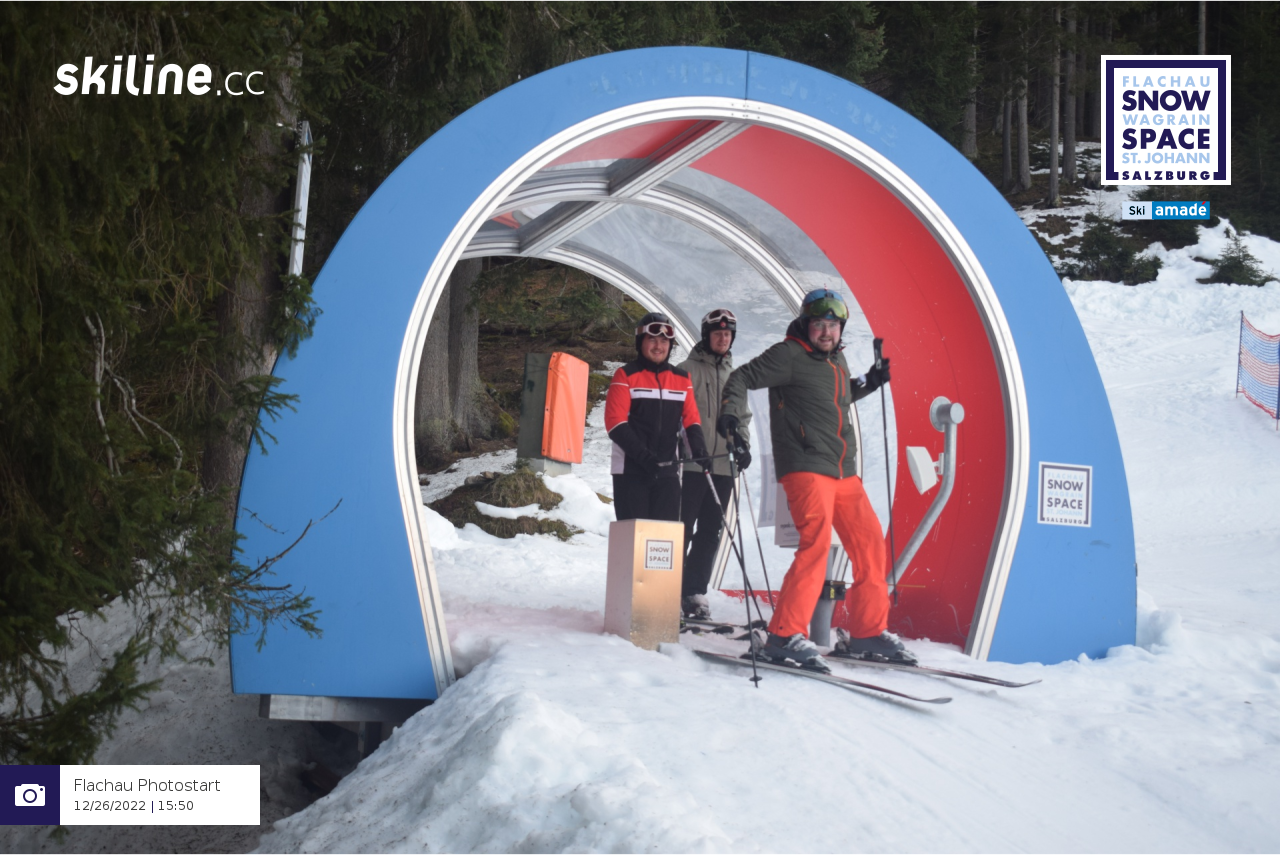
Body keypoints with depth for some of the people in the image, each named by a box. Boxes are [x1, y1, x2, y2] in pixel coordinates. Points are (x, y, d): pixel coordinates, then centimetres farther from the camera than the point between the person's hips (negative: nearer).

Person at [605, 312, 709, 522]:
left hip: (668, 471, 4)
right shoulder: (626, 375, -2)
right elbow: (615, 422, -10)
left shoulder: (682, 379, 11)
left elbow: (691, 418, 9)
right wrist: (643, 456, -21)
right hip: (631, 471, -4)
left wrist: (698, 445, -13)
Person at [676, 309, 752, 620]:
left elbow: (742, 414, 23)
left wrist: (742, 443, 8)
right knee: (683, 527, -5)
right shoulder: (689, 369, 0)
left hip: (723, 465, 5)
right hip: (693, 462, -5)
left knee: (710, 530, 6)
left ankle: (695, 592, 13)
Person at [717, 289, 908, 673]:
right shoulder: (789, 356, -4)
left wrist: (869, 382, 23)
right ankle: (784, 635, -19)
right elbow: (742, 378, -5)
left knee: (870, 544, 8)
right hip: (806, 467, -8)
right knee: (816, 542, -22)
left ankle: (868, 633, 20)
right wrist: (732, 411, -22)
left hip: (843, 472, 8)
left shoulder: (837, 360, 19)